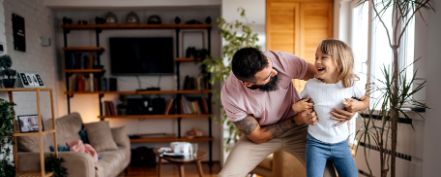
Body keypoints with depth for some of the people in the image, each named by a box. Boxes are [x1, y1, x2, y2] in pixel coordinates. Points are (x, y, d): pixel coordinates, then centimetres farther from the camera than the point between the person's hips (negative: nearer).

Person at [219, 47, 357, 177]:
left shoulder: (281, 60, -29)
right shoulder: (230, 94, -30)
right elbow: (258, 136, -19)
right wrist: (296, 120, -27)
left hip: (297, 130, 2)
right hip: (263, 135, -1)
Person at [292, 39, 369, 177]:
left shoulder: (353, 85, -10)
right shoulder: (311, 85, -10)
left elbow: (366, 101, 10)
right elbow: (300, 104, 7)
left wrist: (358, 105, -12)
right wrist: (296, 107, -16)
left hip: (341, 144, 2)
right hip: (316, 143, -1)